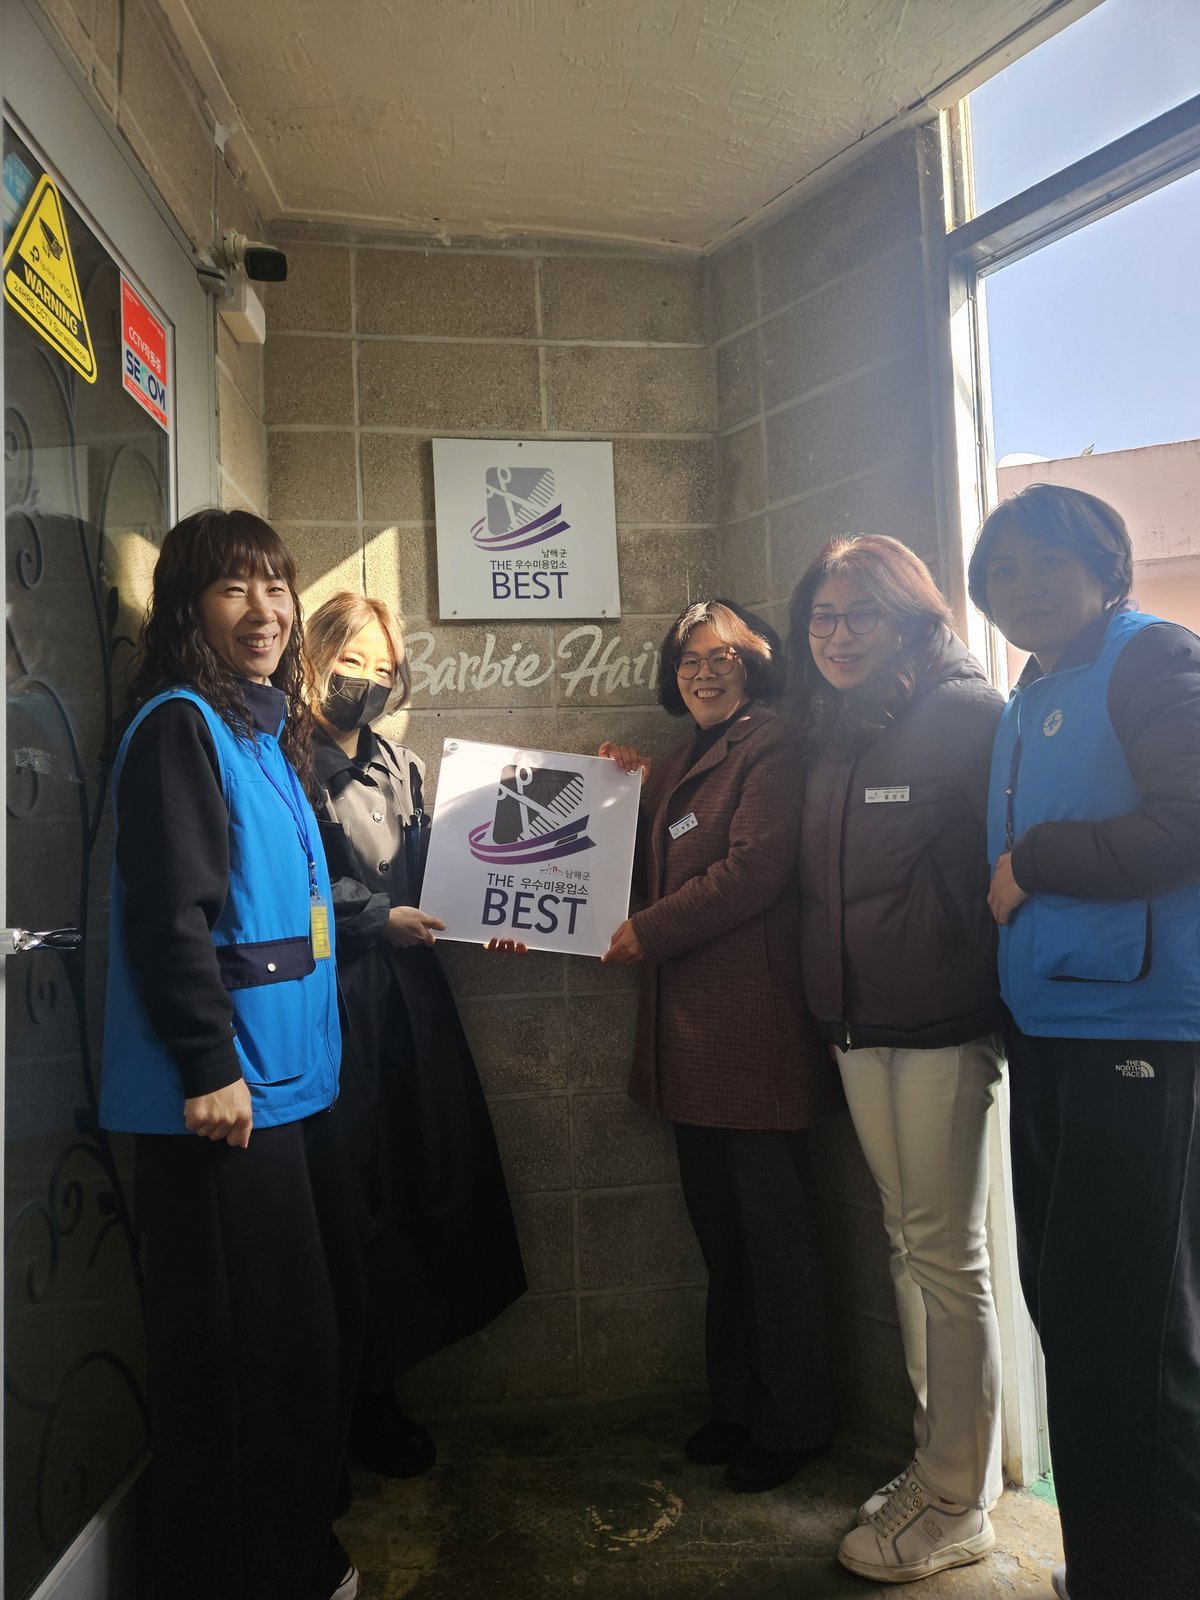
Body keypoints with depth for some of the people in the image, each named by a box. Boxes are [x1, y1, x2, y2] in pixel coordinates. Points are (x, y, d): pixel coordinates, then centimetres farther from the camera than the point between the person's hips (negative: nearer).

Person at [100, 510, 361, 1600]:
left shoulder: (268, 730, 15)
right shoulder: (179, 726, -12)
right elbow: (170, 915, -19)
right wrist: (210, 1067, -20)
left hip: (294, 1080, 10)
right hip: (226, 1095, -9)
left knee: (317, 1332, 19)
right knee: (242, 1355, 3)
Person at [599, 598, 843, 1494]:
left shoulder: (771, 750, -7)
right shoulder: (676, 769, 19)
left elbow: (752, 869, -18)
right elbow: (657, 877, 18)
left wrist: (648, 933, -11)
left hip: (754, 1027, -8)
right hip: (689, 1032, 8)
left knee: (773, 1228, 4)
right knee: (719, 1228, 17)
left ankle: (794, 1421, 22)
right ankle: (738, 1402, 32)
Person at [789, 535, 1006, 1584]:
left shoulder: (964, 712, -10)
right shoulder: (829, 735, 12)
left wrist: (991, 994, -15)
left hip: (940, 1023, -7)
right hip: (857, 1025, 7)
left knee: (947, 1256, 4)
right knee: (908, 1244, 16)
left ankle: (958, 1505, 21)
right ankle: (942, 1459, 33)